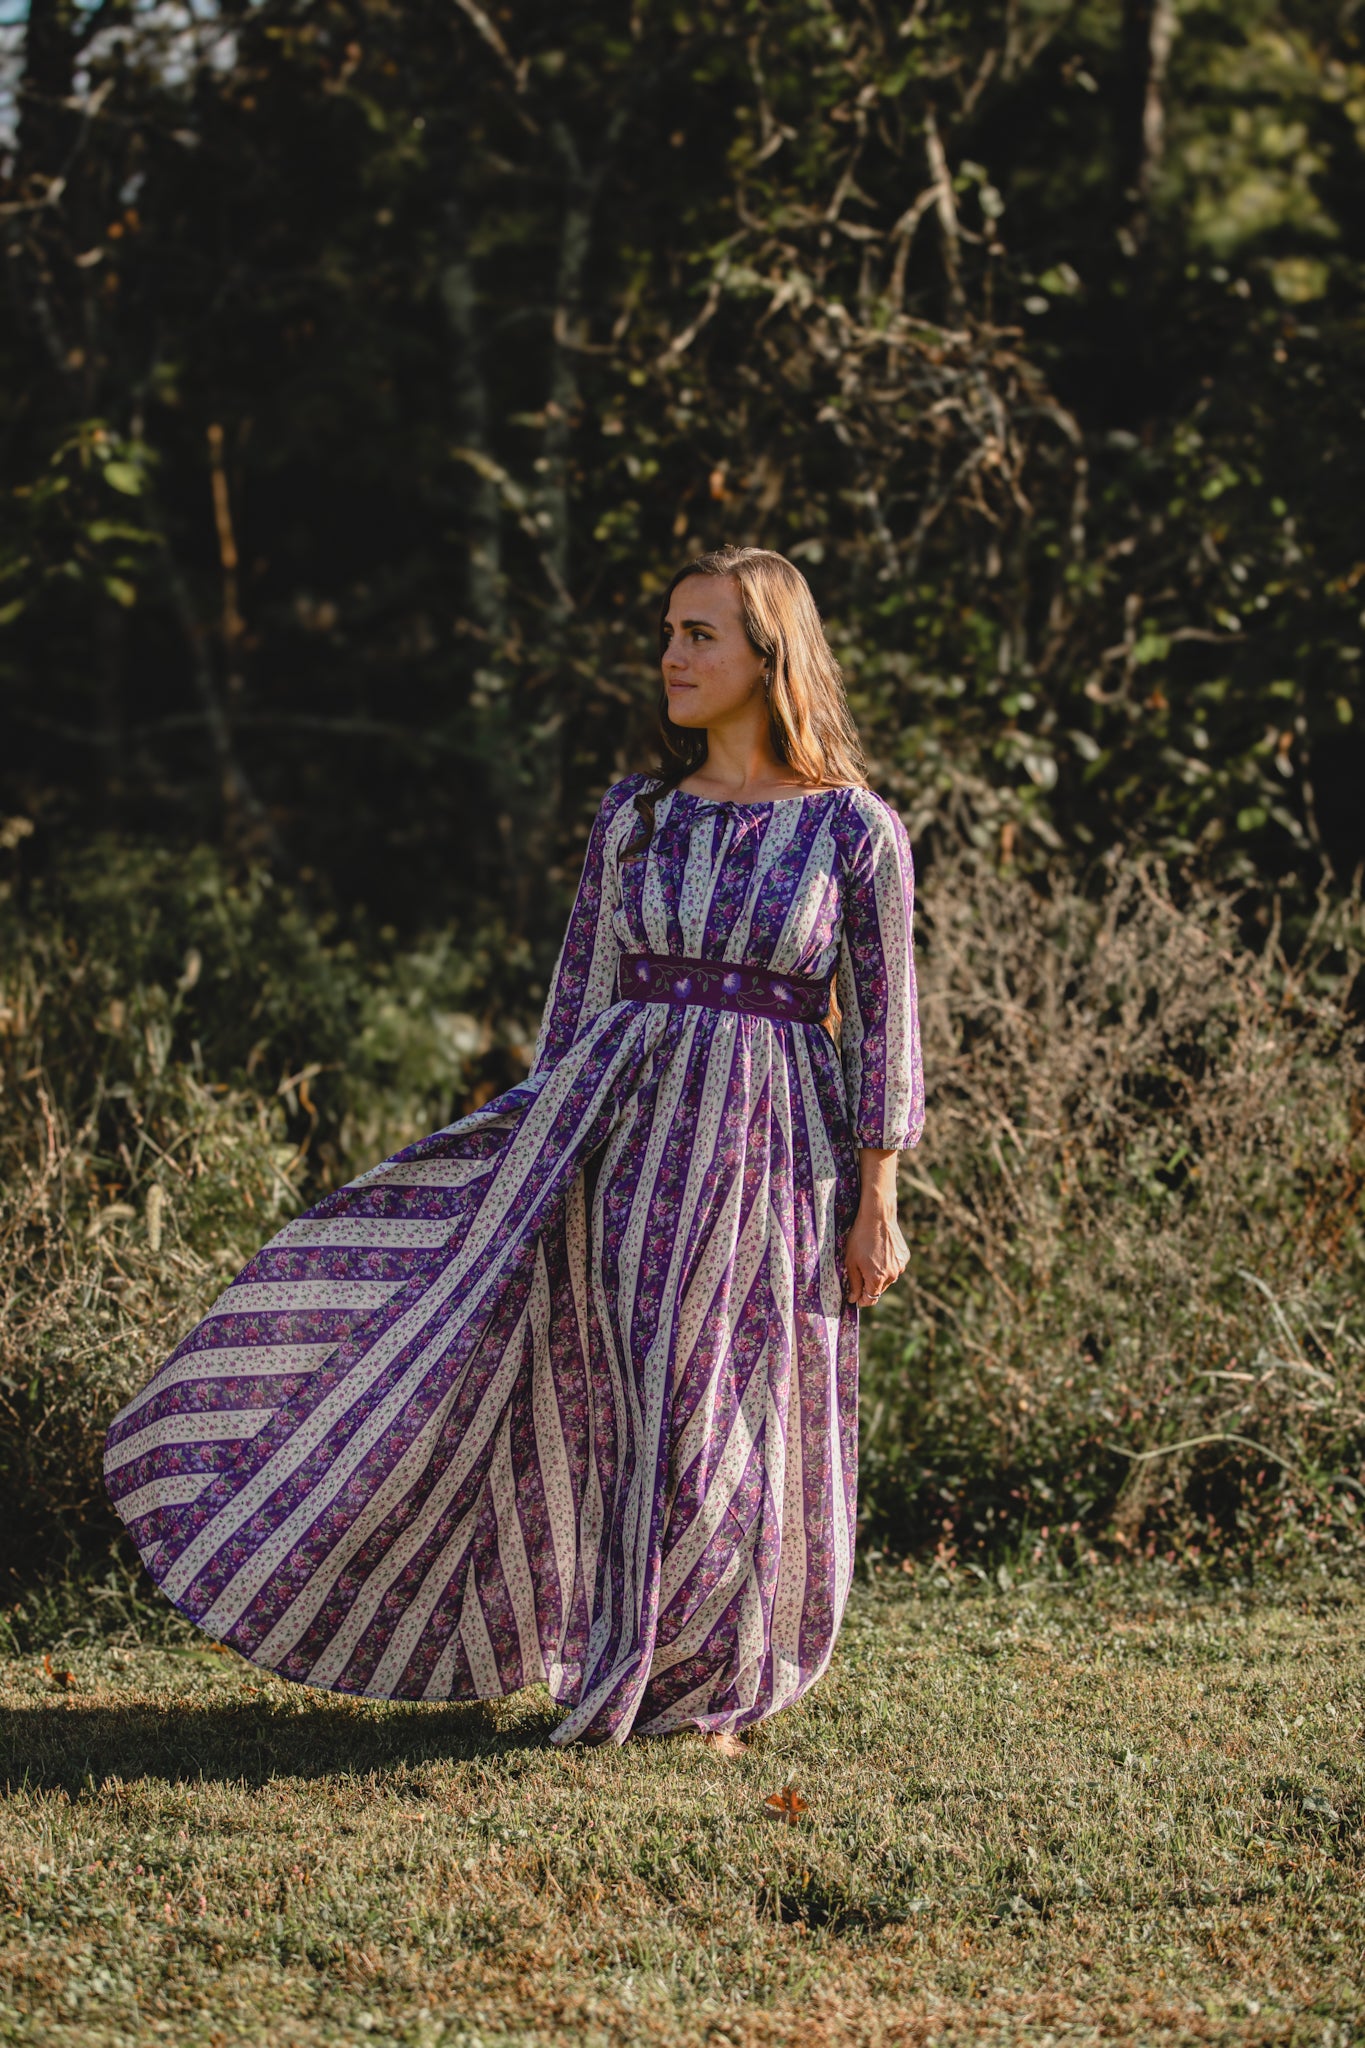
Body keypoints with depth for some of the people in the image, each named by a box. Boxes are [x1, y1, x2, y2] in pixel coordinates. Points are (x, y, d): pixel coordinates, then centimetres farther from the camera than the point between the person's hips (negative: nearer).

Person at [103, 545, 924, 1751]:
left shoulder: (856, 829, -3)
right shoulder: (633, 817, 7)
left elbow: (883, 1025, -2)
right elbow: (583, 997, 11)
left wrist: (877, 1205, -5)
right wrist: (553, 1149, 7)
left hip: (771, 1142, -3)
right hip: (623, 1113, 3)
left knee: (740, 1420, 3)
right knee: (606, 1398, 0)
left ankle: (711, 1688, 19)